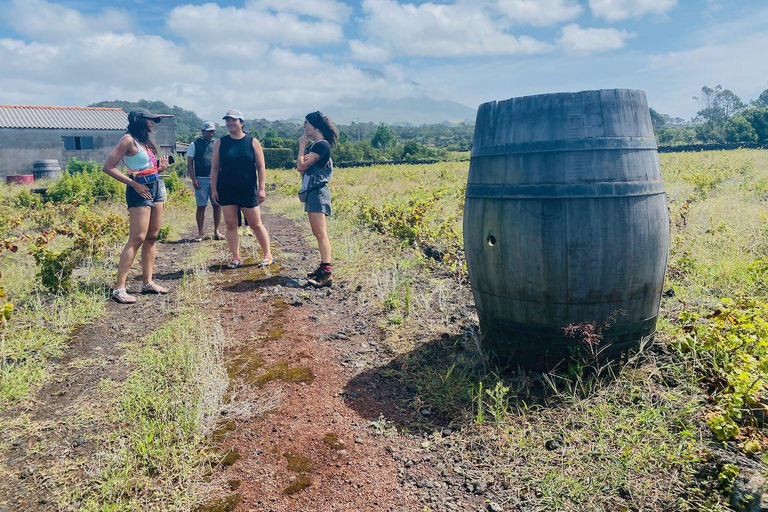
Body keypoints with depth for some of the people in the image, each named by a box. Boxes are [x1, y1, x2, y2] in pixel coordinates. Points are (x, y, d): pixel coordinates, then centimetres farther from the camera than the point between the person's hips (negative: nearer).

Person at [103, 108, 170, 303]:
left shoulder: (144, 141, 16)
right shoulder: (128, 140, -10)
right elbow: (109, 167, -15)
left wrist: (160, 168, 0)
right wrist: (134, 184, -16)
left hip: (157, 186, 9)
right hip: (141, 190, -9)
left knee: (152, 237, 8)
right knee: (137, 238, -13)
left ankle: (148, 282, 15)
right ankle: (119, 288, -11)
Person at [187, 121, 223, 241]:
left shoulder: (217, 144, 12)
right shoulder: (195, 144, 4)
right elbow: (189, 163, 2)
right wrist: (194, 179, -8)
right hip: (201, 180, -2)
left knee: (217, 205, 1)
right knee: (201, 207, 1)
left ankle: (216, 231, 12)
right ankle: (200, 234, 9)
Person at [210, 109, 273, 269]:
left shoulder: (252, 142, 0)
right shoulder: (220, 143, 5)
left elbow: (261, 167, -1)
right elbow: (215, 168, 6)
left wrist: (262, 188, -7)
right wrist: (214, 189, -1)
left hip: (248, 190, -2)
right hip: (226, 191, 2)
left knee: (256, 224, 2)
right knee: (230, 224, 4)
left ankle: (268, 255, 14)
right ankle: (236, 258, 14)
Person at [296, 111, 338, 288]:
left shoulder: (322, 145, -13)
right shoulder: (314, 146, 17)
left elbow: (301, 166, -16)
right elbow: (302, 171, 17)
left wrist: (302, 145, -4)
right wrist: (303, 153, -2)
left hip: (318, 192, -10)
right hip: (312, 192, 10)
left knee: (321, 233, -15)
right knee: (318, 233, 12)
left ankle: (327, 274, -18)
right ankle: (323, 267, 18)